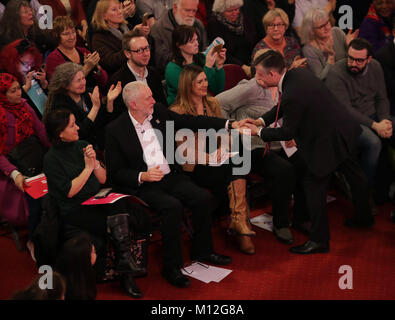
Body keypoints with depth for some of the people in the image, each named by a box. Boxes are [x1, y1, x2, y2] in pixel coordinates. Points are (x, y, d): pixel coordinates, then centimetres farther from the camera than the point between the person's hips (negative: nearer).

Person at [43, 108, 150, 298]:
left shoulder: (82, 146, 11)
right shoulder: (51, 159, -6)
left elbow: (103, 179, 10)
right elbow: (69, 192, -12)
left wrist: (95, 162, -9)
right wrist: (88, 167, -10)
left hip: (97, 201, 6)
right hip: (74, 211, -6)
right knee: (123, 221, -28)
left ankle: (124, 259, -22)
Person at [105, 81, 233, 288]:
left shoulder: (159, 112, 6)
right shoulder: (115, 130, -8)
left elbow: (190, 122, 10)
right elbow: (115, 173, -7)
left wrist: (230, 124, 4)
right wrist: (142, 176, -23)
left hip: (170, 177, 6)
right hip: (143, 185, -6)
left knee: (204, 198, -15)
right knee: (172, 206, -31)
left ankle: (202, 251, 6)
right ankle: (171, 267, -17)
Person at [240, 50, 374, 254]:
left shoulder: (292, 95, -30)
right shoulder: (298, 73, -1)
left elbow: (288, 132, -17)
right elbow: (283, 107, 13)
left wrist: (258, 132, -6)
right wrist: (261, 120, 4)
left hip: (329, 141, -10)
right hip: (344, 129, 10)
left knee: (314, 184, -1)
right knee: (352, 173, 26)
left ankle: (319, 240, 7)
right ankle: (363, 217, 48)